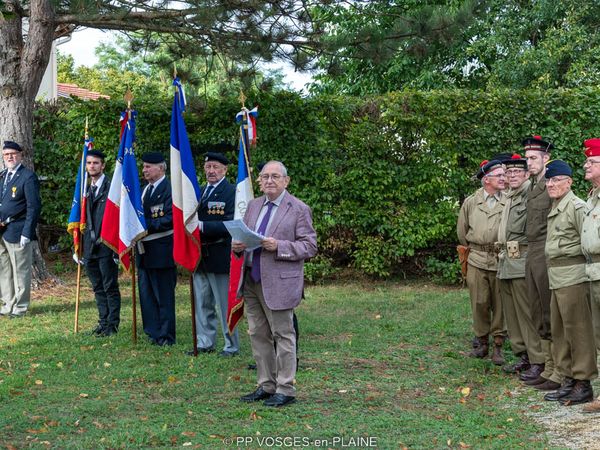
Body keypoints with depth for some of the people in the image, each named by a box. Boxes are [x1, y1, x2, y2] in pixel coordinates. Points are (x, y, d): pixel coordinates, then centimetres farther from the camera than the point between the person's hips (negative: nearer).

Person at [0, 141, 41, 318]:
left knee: (20, 271, 0)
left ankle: (20, 307, 10)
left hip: (17, 232, -7)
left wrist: (27, 233, -16)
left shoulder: (28, 177, -9)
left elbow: (34, 207, -12)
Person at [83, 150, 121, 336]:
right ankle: (103, 321, 23)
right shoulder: (86, 189, 13)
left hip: (106, 245, -7)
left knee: (110, 286, 0)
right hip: (90, 246, 7)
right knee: (98, 287, 13)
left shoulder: (111, 187, -9)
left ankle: (113, 324, 9)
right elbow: (83, 218, 17)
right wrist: (80, 247, 13)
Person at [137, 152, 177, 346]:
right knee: (146, 294, 13)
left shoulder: (169, 189, -12)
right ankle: (153, 332, 21)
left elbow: (170, 219, -20)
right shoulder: (145, 189, 17)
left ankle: (166, 336, 7)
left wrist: (147, 226, -21)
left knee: (164, 295, -1)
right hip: (144, 250, 9)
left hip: (161, 251, -9)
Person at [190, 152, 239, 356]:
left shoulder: (231, 192, -11)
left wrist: (203, 226, -24)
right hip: (200, 255, 8)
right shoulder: (200, 191, 14)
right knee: (202, 303, 14)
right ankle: (205, 343, 25)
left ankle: (232, 345, 13)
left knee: (225, 304, 2)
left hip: (220, 256, -7)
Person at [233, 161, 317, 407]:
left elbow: (309, 247, -9)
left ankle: (285, 390, 7)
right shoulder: (254, 205, 14)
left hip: (279, 283, -7)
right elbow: (245, 236, 21)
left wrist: (278, 246, -22)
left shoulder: (299, 209, -5)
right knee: (258, 335, 11)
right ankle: (266, 386, 22)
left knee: (283, 335, 0)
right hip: (252, 281, 7)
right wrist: (238, 245, -4)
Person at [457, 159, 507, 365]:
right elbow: (462, 231, 17)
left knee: (500, 304, 2)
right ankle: (482, 342, 18)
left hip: (501, 261, -1)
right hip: (477, 261, 2)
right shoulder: (470, 202, 7)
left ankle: (498, 345, 11)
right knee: (479, 303, 5)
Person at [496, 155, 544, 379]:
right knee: (511, 313, 13)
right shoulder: (509, 197, 18)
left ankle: (538, 361, 0)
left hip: (522, 261, -9)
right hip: (506, 261, 9)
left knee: (527, 313, -6)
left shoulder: (531, 193, -6)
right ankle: (523, 355, 23)